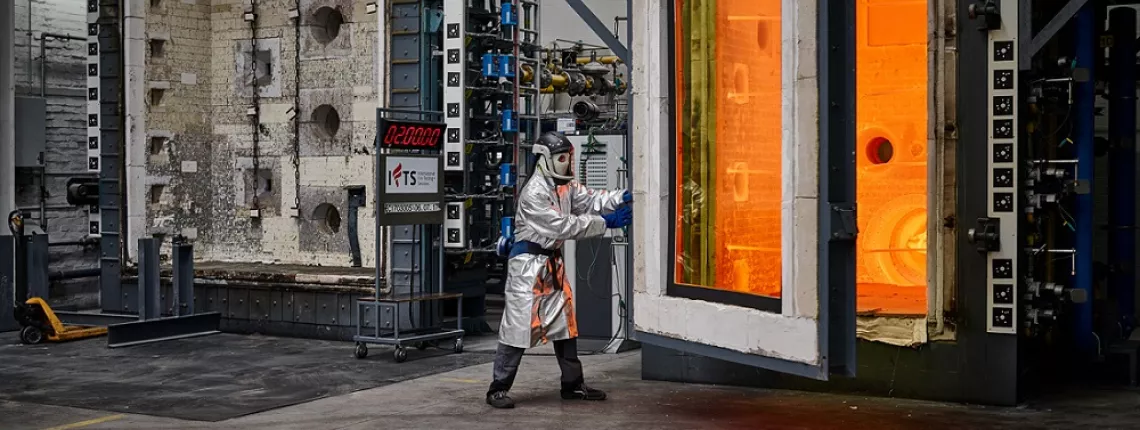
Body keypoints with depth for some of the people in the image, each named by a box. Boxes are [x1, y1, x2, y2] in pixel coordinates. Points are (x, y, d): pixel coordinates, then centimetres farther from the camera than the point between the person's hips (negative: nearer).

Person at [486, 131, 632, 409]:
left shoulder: (566, 186, 9)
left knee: (564, 322, 14)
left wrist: (622, 198, -16)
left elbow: (590, 201, 1)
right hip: (528, 264, -9)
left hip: (552, 263, 9)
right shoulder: (534, 193, -20)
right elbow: (563, 226, -23)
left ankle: (573, 384, 24)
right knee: (519, 323, -8)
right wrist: (605, 223, -22)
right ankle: (498, 389, 0)